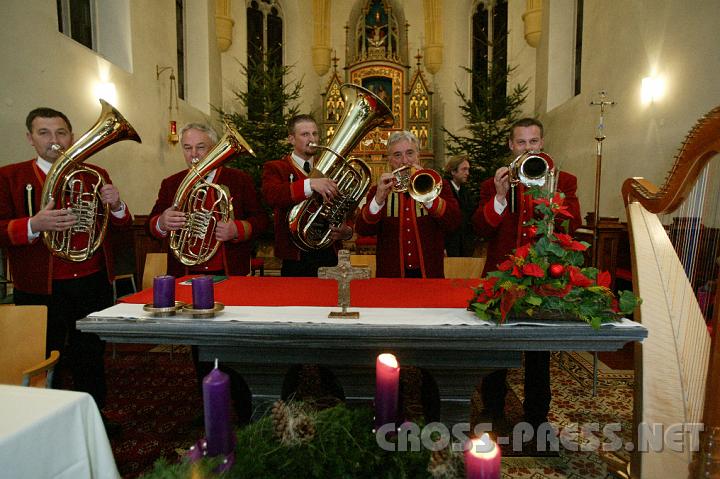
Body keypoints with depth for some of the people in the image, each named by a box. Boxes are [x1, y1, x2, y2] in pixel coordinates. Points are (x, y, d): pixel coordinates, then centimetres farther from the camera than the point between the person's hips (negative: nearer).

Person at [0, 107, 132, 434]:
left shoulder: (95, 174, 8)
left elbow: (121, 226, 7)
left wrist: (116, 206, -14)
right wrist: (34, 225, -27)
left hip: (93, 285, 3)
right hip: (40, 290, -2)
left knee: (90, 358, 16)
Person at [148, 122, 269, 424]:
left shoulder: (239, 180, 1)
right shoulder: (171, 184, 10)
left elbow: (260, 220, -2)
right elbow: (152, 226, 7)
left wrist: (236, 229, -22)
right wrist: (163, 222, -16)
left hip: (229, 276, -3)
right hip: (188, 278, 4)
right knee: (199, 347, 15)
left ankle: (247, 414, 21)